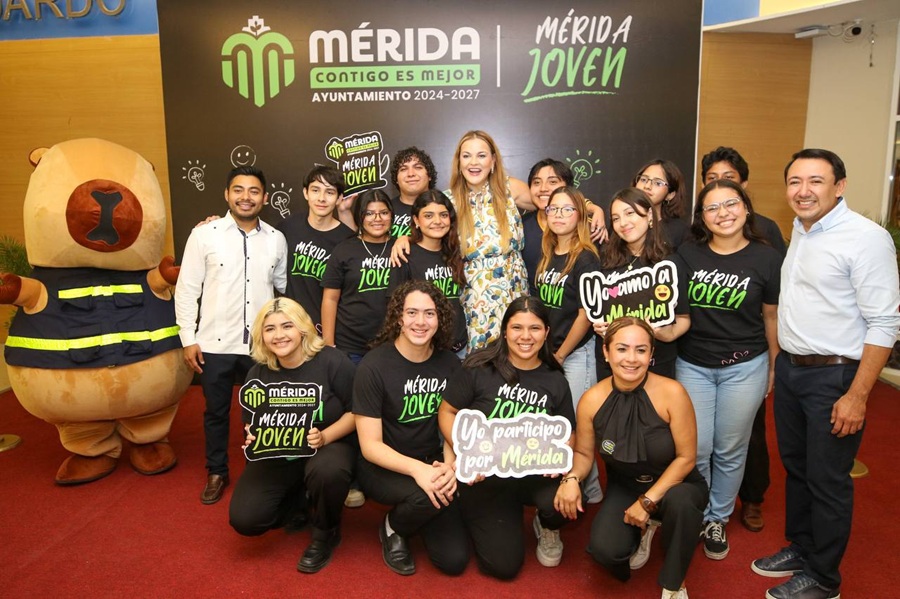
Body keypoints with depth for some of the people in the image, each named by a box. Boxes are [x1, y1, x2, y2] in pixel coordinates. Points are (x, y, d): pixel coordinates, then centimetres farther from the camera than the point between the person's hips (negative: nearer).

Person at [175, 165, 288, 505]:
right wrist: (188, 338, -6)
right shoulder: (204, 235, -4)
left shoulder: (276, 239, 4)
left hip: (262, 344, 2)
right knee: (216, 412, 13)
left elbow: (284, 286, 13)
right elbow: (187, 290, -3)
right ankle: (216, 473, 32)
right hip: (216, 343, -1)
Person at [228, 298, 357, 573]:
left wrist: (325, 437, -26)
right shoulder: (258, 374, -1)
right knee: (244, 519, -15)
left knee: (327, 471, -40)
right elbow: (251, 424, 10)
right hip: (277, 455, 4)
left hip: (331, 445, -4)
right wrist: (252, 439, -13)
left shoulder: (332, 361, -16)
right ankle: (299, 500, 20)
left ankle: (325, 534, -5)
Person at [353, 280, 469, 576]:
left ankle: (417, 513, 21)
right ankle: (392, 529, 1)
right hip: (383, 467, -3)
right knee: (427, 496, -35)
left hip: (431, 463, 3)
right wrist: (417, 469, -32)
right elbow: (370, 445, -16)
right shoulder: (374, 366, -16)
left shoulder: (450, 364, -4)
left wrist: (449, 466, -18)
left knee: (454, 560, -10)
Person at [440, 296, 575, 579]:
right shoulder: (479, 367, -12)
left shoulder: (555, 381, -1)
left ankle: (548, 529, 9)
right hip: (484, 476, -2)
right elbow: (447, 412, -5)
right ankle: (475, 518, 30)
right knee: (503, 565, -5)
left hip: (535, 474, 2)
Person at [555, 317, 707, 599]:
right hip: (624, 488, 2)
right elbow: (584, 454, -1)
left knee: (679, 501, -38)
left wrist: (648, 501, -19)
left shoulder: (672, 393, -23)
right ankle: (641, 531, 16)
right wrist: (571, 478, -23)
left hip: (673, 485, -2)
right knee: (604, 549, -24)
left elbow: (686, 457, -16)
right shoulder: (592, 400, -15)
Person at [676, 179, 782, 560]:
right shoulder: (686, 254, -3)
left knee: (730, 450, 10)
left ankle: (718, 519, 30)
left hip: (744, 367, -1)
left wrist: (774, 368, 8)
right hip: (692, 365, 1)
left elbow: (772, 317, 4)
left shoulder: (766, 258, -4)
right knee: (695, 449, 4)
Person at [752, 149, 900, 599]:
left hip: (834, 376, -7)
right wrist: (777, 363, 11)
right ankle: (800, 549, 39)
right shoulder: (799, 232, 7)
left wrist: (857, 396, -19)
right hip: (789, 369, 7)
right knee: (795, 467, 19)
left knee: (827, 481, 7)